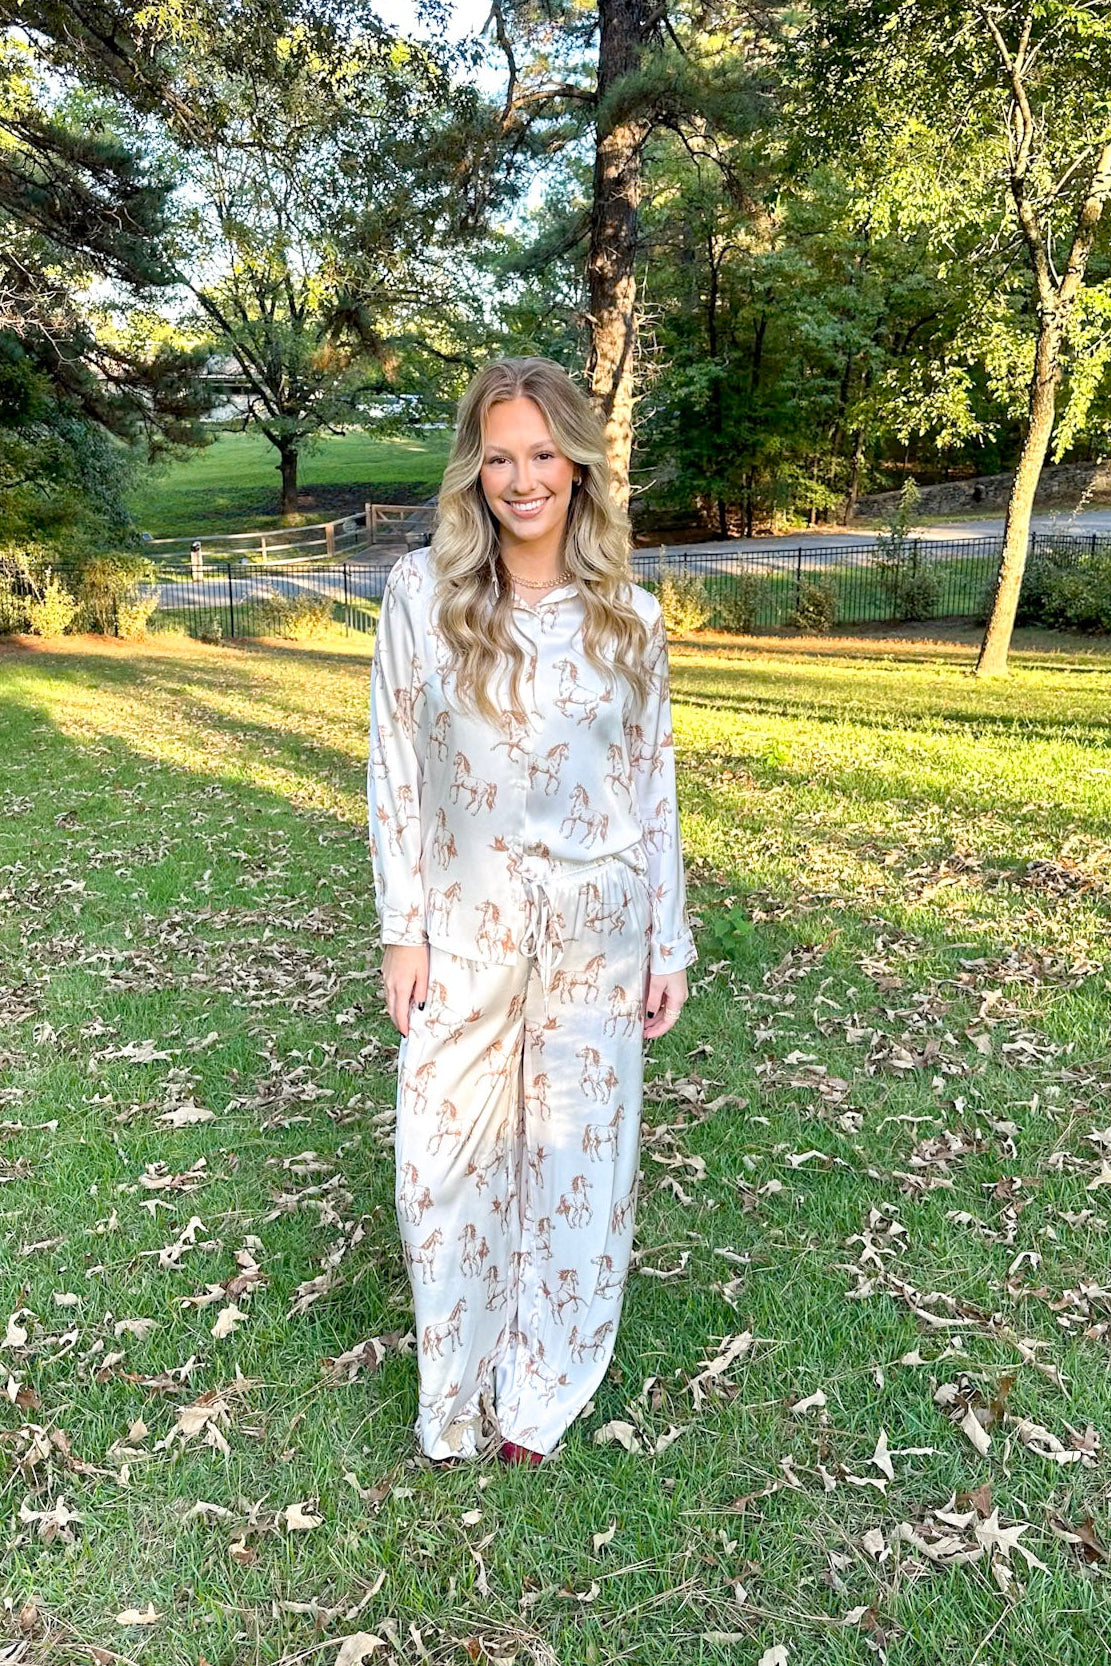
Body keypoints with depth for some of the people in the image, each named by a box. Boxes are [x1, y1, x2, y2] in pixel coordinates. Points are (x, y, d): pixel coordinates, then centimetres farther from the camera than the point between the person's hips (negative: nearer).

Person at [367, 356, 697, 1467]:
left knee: (575, 1155, 12)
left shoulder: (628, 613, -1)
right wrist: (401, 929, -4)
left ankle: (541, 1392, 36)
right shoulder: (421, 591, -4)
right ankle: (455, 1396, 33)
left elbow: (652, 780, 4)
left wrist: (668, 942, 3)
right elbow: (393, 769, -1)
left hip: (597, 929, 1)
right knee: (447, 1161, 7)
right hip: (465, 928, 0)